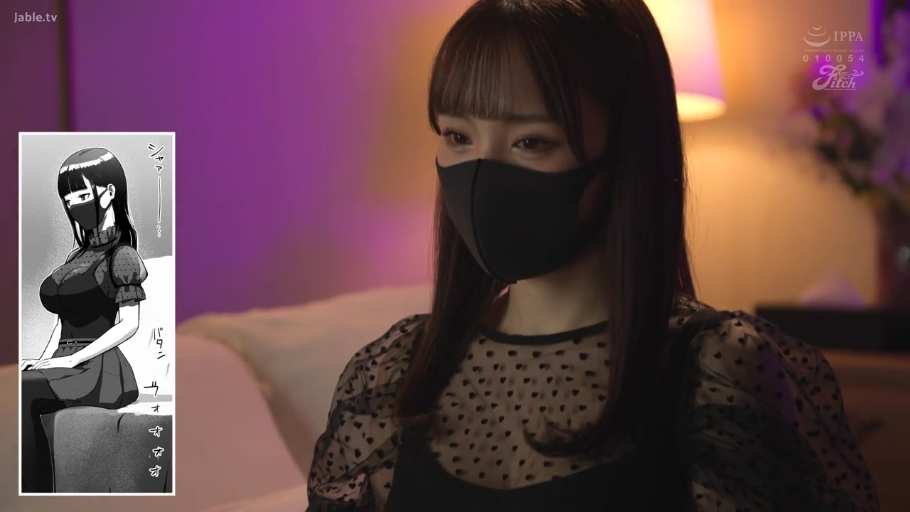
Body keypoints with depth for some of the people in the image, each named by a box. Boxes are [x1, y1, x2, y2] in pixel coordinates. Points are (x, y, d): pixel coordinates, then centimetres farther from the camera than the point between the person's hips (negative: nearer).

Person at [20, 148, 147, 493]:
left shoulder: (121, 256, -2)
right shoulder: (78, 256, 21)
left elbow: (129, 324, -9)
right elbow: (63, 321, 20)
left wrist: (69, 360, -16)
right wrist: (45, 361, 1)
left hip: (97, 370, -7)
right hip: (65, 369, 7)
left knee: (22, 391, -30)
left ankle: (29, 492, -22)